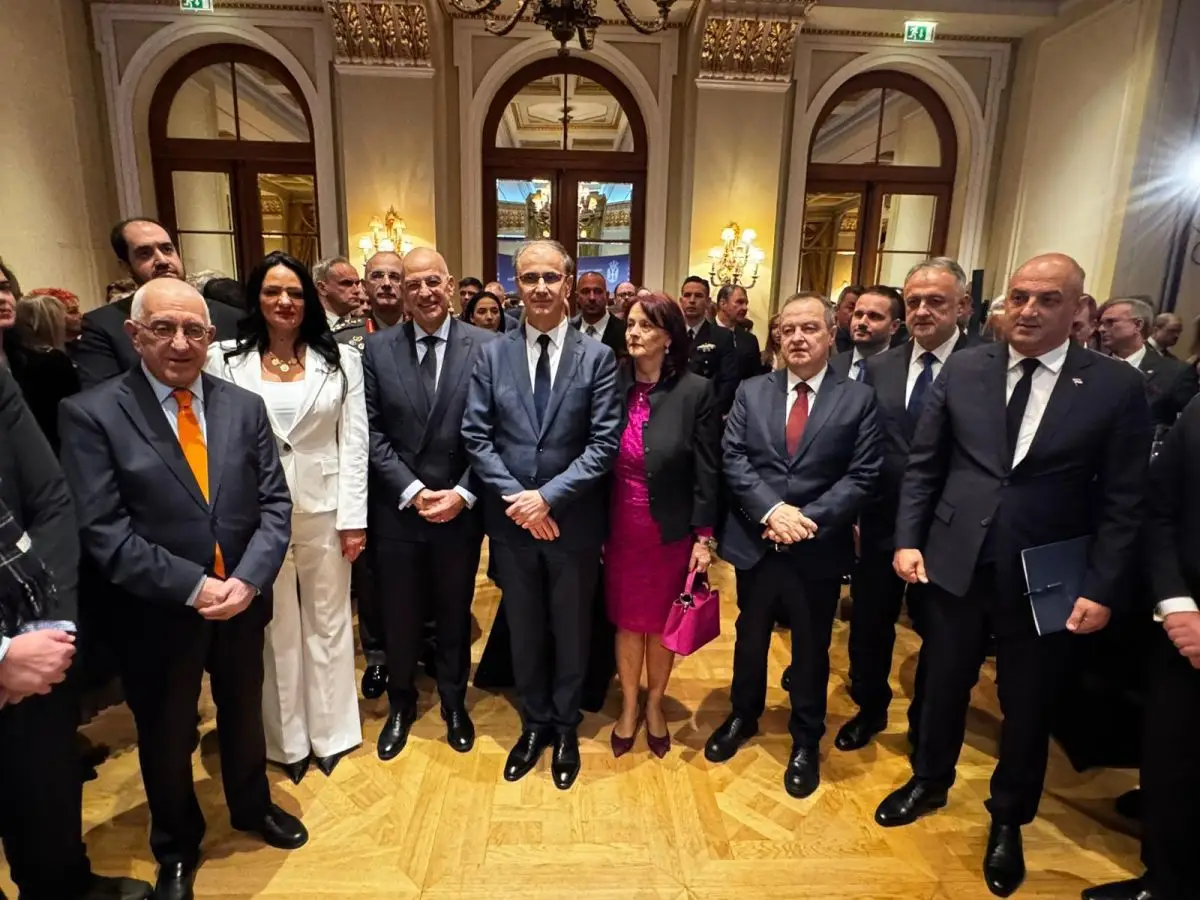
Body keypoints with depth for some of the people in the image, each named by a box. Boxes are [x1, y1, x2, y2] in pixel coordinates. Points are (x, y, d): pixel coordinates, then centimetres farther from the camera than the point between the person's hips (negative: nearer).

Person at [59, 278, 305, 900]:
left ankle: (252, 807, 50)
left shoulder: (244, 406, -1)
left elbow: (275, 502, -4)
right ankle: (175, 847, 45)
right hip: (158, 612, -2)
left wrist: (248, 579, -17)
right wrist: (192, 587, -21)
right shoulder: (91, 414, -11)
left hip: (243, 601, 3)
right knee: (166, 737, 19)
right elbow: (102, 530, -16)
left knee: (243, 716, 23)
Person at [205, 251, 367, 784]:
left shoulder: (341, 359, 1)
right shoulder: (225, 359, 0)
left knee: (328, 621, 13)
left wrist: (354, 517, -6)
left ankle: (330, 731, 30)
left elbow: (354, 441, -2)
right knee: (274, 628, 13)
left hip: (325, 509, 0)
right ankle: (285, 739, 30)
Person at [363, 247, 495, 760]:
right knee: (399, 615, 16)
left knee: (455, 613, 16)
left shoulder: (486, 346, -5)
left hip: (461, 508, -1)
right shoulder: (378, 349, 0)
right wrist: (411, 491, -12)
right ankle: (401, 704, 41)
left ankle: (454, 703, 40)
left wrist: (463, 493, -13)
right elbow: (372, 433, -3)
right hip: (397, 509, 1)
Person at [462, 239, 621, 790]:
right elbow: (476, 437, -3)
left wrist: (547, 496, -18)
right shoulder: (493, 355, 1)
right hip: (512, 521, 2)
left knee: (571, 631, 16)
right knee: (524, 630, 18)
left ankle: (565, 728, 39)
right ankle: (534, 723, 40)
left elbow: (605, 444, -11)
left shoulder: (597, 357, -5)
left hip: (573, 522, -1)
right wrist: (517, 499, -14)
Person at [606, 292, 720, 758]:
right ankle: (628, 706, 37)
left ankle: (654, 704, 40)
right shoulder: (611, 384, -4)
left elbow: (707, 471, -7)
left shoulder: (696, 391, -10)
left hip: (670, 531, -1)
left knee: (661, 622, 15)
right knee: (626, 620, 15)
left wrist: (704, 537, -7)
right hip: (618, 528, 2)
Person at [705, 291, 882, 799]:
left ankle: (806, 741, 37)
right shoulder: (751, 392, 2)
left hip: (819, 548, -2)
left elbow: (862, 476, -10)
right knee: (750, 637, 20)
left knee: (811, 649, 15)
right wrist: (771, 510, -19)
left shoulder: (858, 399, -3)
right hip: (755, 543, 2)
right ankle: (743, 717, 44)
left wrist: (808, 520, -20)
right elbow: (733, 459, -5)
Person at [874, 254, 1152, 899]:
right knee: (944, 685, 19)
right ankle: (929, 782, 45)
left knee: (1027, 707, 17)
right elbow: (923, 464, 2)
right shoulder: (962, 369, -2)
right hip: (956, 563, 1)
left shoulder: (1116, 386, -6)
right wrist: (908, 539, -3)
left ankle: (1008, 820, 42)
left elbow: (1122, 502, -5)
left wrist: (1101, 589, -9)